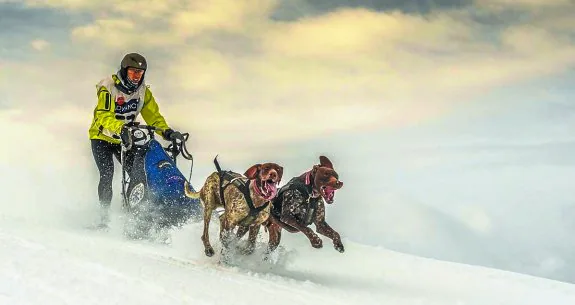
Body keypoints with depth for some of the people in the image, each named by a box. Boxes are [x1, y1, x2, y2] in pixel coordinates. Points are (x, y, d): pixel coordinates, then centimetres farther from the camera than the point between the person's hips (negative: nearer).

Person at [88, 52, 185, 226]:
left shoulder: (143, 91, -2)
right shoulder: (108, 88, -20)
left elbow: (153, 115, 0)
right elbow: (103, 116, -32)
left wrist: (167, 131, -19)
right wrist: (120, 128, -50)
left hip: (126, 138, 5)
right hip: (102, 137, -5)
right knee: (107, 174, -18)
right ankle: (104, 217, -14)